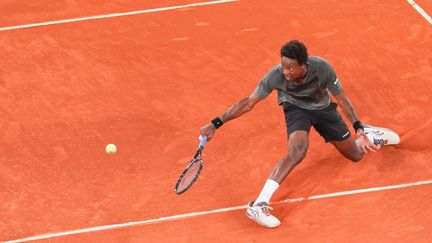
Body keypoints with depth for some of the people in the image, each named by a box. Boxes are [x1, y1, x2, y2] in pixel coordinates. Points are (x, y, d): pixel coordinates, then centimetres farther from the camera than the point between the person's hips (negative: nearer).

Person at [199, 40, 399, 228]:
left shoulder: (322, 68, -33)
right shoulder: (276, 75, -34)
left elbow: (342, 98, -20)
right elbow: (249, 103, -26)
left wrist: (358, 128, -28)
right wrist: (216, 123, -30)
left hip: (323, 107, 2)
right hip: (296, 107, -2)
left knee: (356, 155, 11)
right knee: (297, 151, -34)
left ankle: (369, 135, 49)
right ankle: (258, 205, -36)